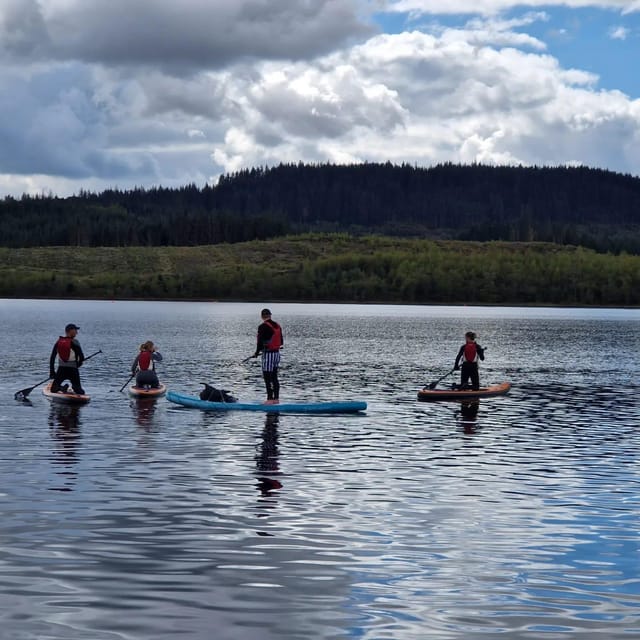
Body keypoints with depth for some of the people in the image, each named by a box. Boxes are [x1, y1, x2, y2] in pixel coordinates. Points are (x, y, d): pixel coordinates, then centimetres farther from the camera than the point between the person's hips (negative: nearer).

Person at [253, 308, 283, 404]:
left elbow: (260, 342, -15)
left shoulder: (263, 327, -15)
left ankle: (270, 399, -5)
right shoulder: (277, 326, 8)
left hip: (267, 354, -8)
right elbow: (281, 342, 14)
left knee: (267, 378, -3)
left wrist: (257, 353, -1)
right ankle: (276, 399, 16)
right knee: (274, 377, 13)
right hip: (277, 353, 8)